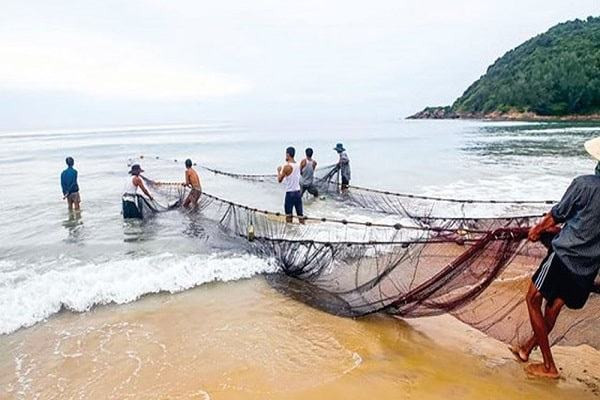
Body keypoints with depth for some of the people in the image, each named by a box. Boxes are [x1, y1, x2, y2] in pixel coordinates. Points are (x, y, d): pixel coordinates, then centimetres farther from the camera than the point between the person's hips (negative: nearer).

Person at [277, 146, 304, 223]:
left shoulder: (287, 167, -15)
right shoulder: (297, 165, 6)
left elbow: (279, 180, -7)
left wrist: (279, 171, 8)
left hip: (290, 193, -6)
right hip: (298, 192, 6)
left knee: (288, 214, 3)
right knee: (300, 213, 10)